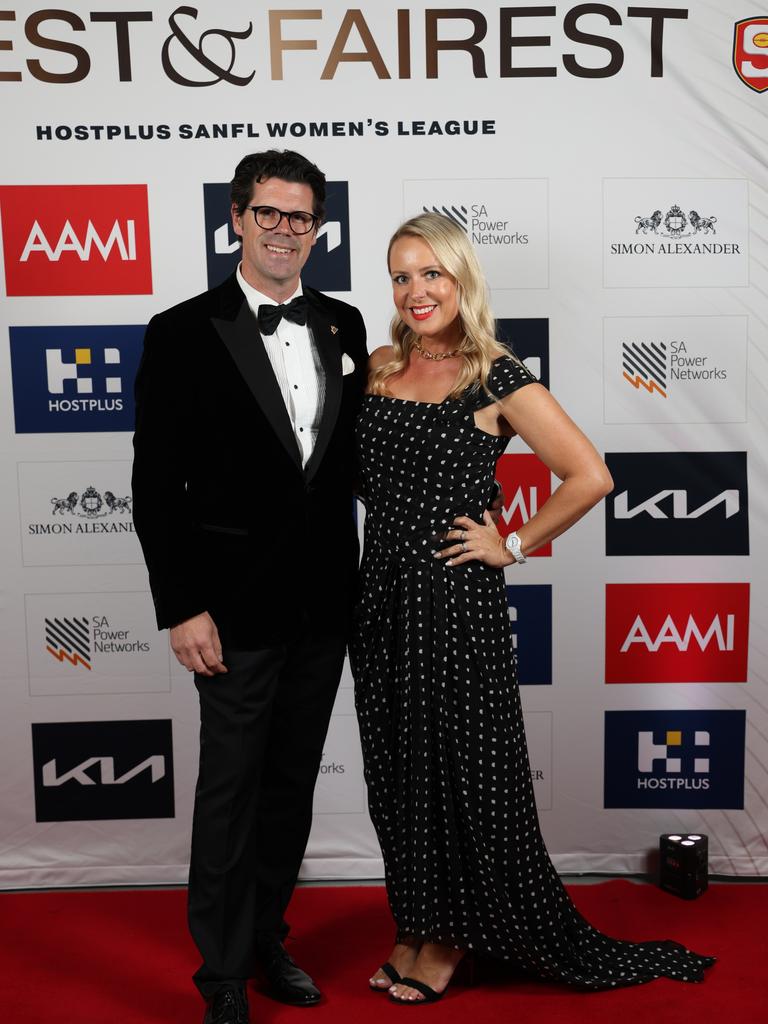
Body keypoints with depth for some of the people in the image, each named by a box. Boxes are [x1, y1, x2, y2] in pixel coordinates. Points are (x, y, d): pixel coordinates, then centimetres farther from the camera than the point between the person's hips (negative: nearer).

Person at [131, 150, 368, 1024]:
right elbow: (156, 484, -9)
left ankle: (266, 935, 38)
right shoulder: (183, 333, -7)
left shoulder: (343, 326, 7)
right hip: (238, 605, -5)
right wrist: (181, 608, -14)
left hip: (324, 601, 5)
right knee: (230, 790, 6)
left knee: (292, 783, 17)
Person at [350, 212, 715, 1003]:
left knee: (460, 764, 6)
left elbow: (590, 476, -12)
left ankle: (449, 938, 25)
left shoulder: (496, 379, -8)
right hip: (381, 591, 6)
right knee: (397, 766, 13)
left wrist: (513, 547, -9)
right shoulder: (379, 367, 8)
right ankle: (416, 926, 31)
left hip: (454, 596, -5)